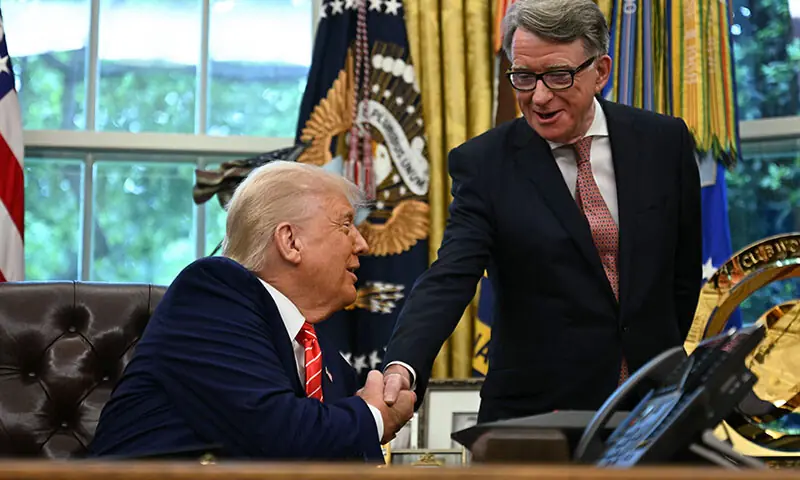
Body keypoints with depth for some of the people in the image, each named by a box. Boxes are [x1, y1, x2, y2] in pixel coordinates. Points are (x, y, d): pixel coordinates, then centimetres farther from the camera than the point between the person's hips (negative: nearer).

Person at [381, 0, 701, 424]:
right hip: (536, 411, -2)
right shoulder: (484, 163, -8)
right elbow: (449, 278, -20)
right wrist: (402, 366, -36)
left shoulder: (663, 141, -1)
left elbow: (684, 273, 9)